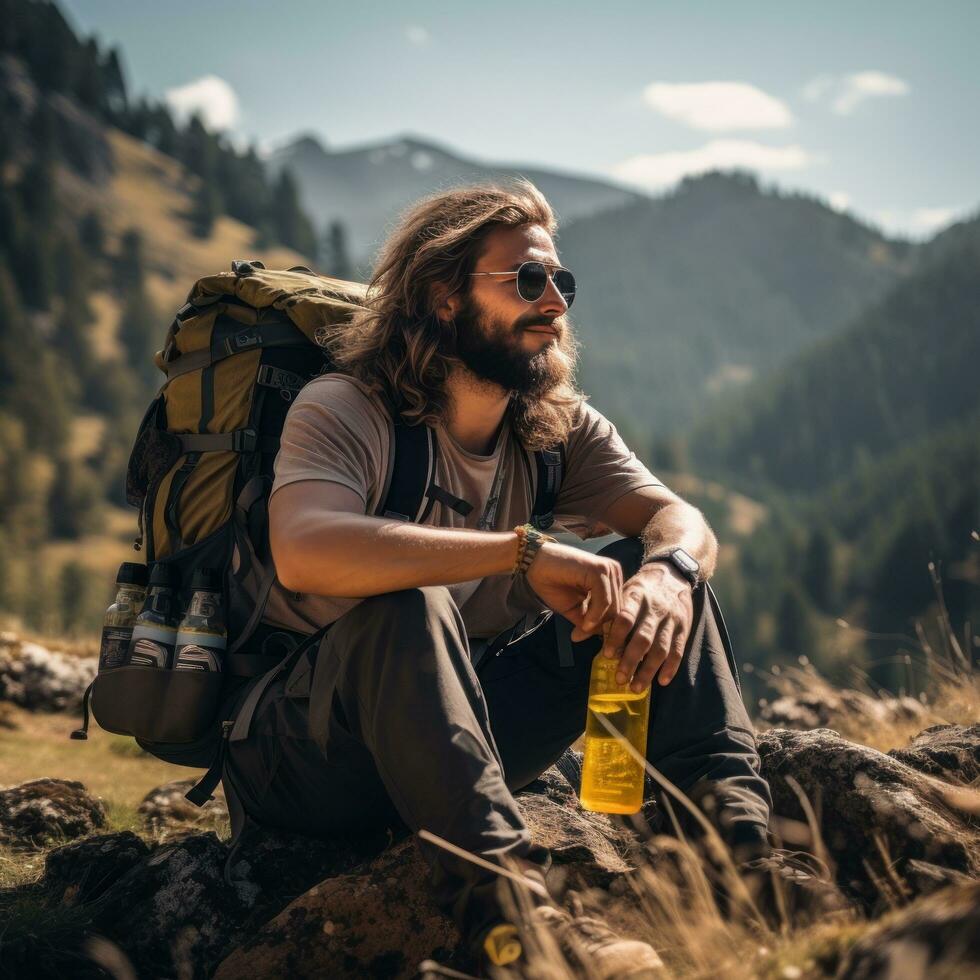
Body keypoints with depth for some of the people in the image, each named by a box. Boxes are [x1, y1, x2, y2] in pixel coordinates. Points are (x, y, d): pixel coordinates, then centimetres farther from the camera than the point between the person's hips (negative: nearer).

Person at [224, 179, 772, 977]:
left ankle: (738, 835, -20)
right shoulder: (345, 410, -17)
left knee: (656, 568, -7)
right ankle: (504, 894, -44)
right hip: (307, 756, -6)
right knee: (406, 604, -38)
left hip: (459, 730, 6)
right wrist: (524, 552, -38)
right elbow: (305, 551, -37)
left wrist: (668, 573, -30)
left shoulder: (559, 430, 4)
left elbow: (683, 522, -5)